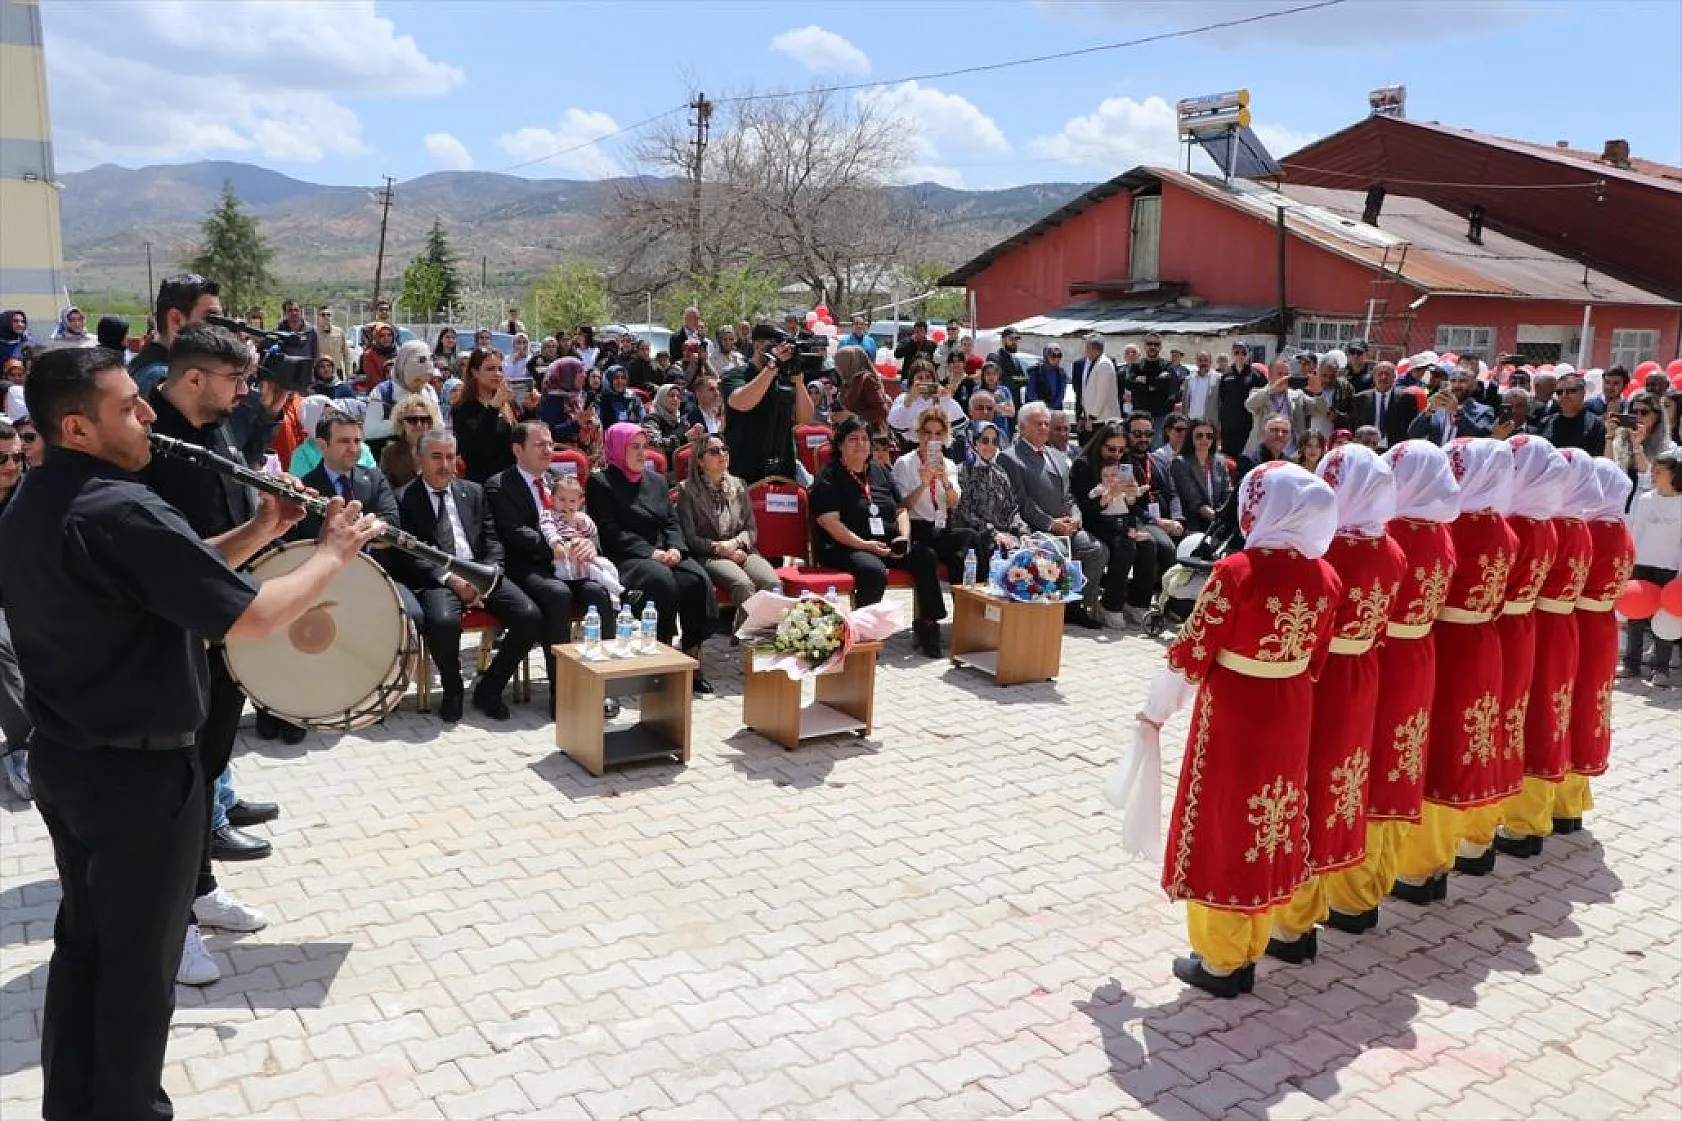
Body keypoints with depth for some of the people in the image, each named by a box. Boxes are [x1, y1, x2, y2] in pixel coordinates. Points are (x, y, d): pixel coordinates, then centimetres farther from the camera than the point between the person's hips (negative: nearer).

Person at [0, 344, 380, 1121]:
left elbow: (170, 573, 12)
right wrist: (334, 551, -16)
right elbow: (251, 618, -29)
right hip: (138, 771, -9)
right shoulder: (119, 511, -26)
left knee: (83, 936, 23)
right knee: (139, 960, 9)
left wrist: (258, 532, 3)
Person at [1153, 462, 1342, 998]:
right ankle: (1249, 951, 31)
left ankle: (1219, 960, 20)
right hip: (1289, 716, 6)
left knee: (1224, 825, 9)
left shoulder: (1237, 571, -21)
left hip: (1233, 717, -6)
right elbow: (1317, 660, 5)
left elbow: (1191, 656, -16)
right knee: (1268, 825, 18)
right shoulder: (1324, 575, -3)